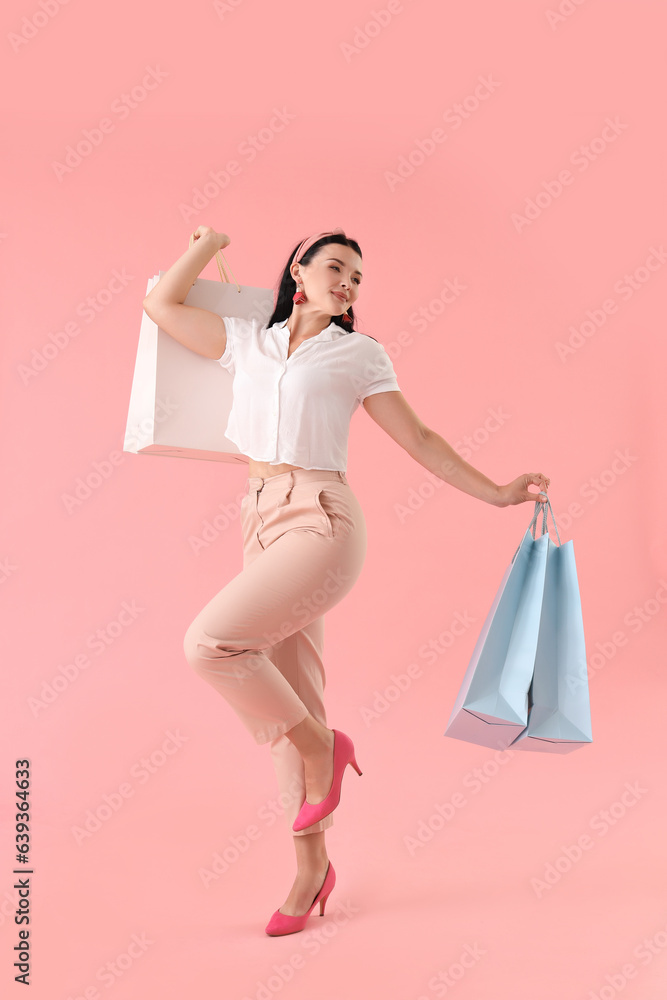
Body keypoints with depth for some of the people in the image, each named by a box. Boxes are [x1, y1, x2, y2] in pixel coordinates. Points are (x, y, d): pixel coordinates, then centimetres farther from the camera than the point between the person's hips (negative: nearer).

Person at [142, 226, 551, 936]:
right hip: (262, 524, 5)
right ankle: (311, 863, 20)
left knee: (209, 642, -22)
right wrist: (210, 241, 25)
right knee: (288, 697, 6)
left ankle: (323, 744, 1)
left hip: (320, 523, -4)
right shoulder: (248, 342, 16)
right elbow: (162, 303, 19)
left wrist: (496, 493, 5)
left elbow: (418, 440, 8)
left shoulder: (359, 355, 6)